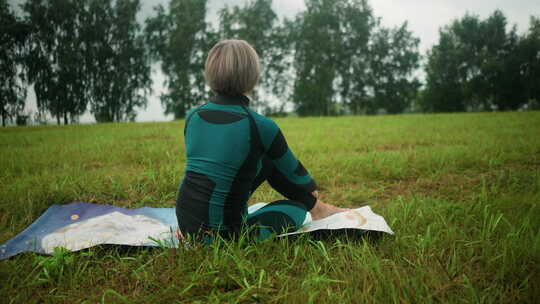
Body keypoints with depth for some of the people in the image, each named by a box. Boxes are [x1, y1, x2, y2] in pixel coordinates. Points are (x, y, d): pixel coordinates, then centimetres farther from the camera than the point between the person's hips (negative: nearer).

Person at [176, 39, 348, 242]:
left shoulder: (192, 117, 0)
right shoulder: (260, 126, -16)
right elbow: (291, 169, 4)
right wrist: (312, 190, 28)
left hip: (185, 222, 6)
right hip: (222, 235, -6)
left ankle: (317, 208, 37)